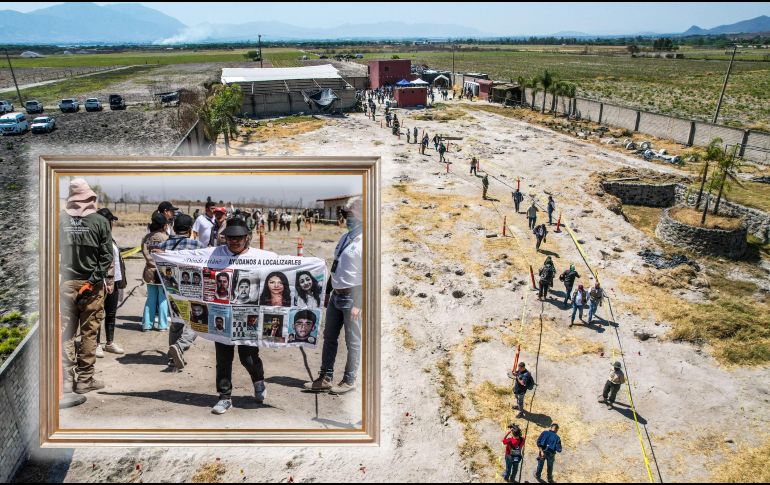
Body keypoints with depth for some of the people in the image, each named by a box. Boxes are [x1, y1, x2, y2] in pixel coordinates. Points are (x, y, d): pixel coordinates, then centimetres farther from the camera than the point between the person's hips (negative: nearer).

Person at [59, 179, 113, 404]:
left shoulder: (60, 219, -2)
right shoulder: (100, 221, -7)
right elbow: (106, 255, -9)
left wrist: (57, 277, 10)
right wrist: (94, 280, -4)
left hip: (66, 283, 2)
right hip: (92, 284, -2)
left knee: (66, 333, 8)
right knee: (89, 333, 7)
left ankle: (67, 383, 8)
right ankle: (84, 380, 12)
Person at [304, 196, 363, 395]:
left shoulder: (365, 241, -13)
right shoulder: (345, 238, 14)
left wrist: (358, 304, -19)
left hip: (352, 297, -9)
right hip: (336, 295, 9)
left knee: (353, 341, 4)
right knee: (329, 337, 13)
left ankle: (349, 380, 16)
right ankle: (325, 378, 22)